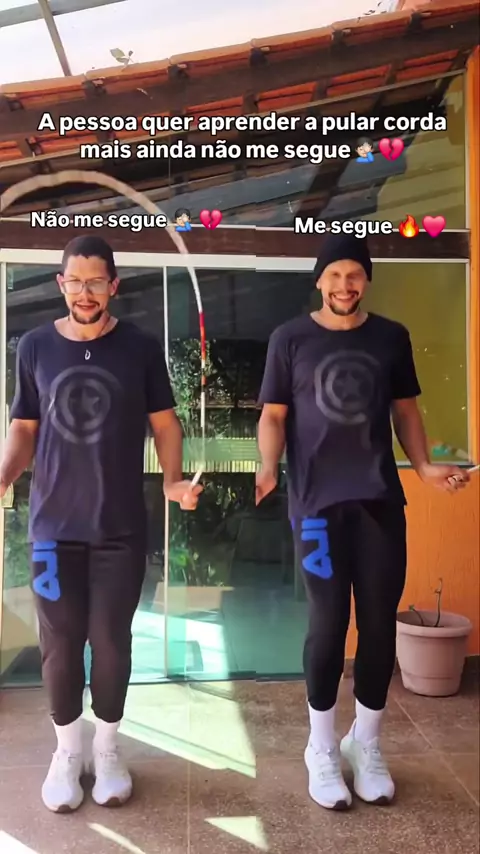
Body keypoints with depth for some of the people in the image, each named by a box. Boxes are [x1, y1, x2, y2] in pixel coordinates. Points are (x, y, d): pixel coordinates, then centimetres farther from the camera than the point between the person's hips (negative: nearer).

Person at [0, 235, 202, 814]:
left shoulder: (141, 348, -2)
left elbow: (164, 423, 3)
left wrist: (172, 481, -12)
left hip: (121, 526, -1)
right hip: (53, 525, 1)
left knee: (111, 639, 9)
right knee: (60, 642, 9)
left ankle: (107, 749, 31)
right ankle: (67, 750, 31)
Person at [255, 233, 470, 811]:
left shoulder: (391, 338, 9)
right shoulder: (291, 339, 2)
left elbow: (405, 410, 15)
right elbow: (274, 415, 2)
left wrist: (424, 466, 0)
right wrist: (268, 466, -16)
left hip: (381, 500, 3)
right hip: (318, 502, -2)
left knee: (380, 622, 6)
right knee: (329, 622, 0)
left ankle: (366, 743, 27)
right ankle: (322, 748, 21)